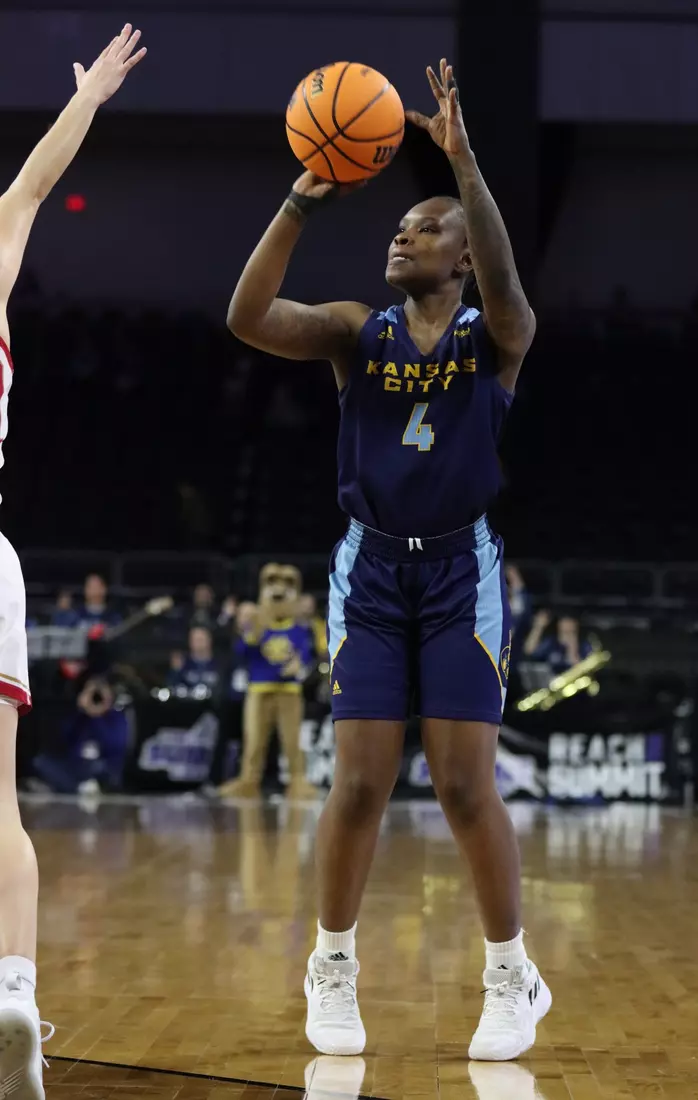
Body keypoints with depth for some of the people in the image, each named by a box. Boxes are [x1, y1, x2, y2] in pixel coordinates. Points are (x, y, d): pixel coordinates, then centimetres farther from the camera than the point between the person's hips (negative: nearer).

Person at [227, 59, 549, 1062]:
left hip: (462, 571, -2)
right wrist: (304, 201, -22)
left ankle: (513, 977, 13)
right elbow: (247, 318, -13)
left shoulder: (498, 335, -2)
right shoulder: (356, 331, 3)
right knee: (360, 781, -2)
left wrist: (463, 160, -36)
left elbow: (503, 279, -27)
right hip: (371, 567, 2)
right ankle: (332, 969, 17)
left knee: (467, 784, -4)